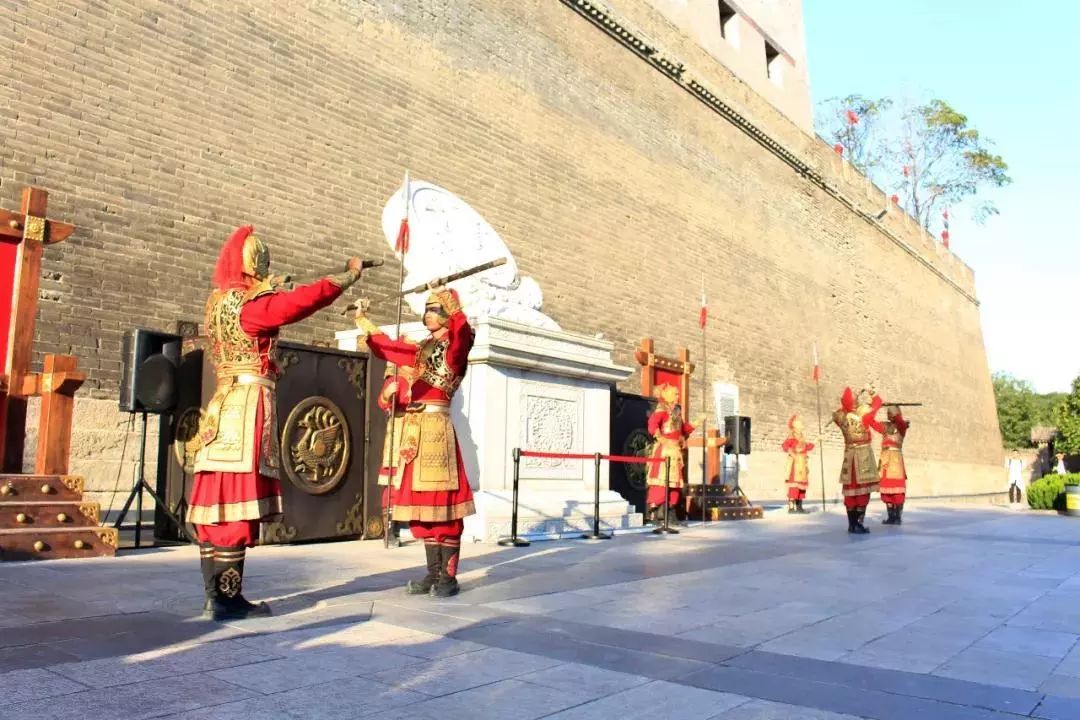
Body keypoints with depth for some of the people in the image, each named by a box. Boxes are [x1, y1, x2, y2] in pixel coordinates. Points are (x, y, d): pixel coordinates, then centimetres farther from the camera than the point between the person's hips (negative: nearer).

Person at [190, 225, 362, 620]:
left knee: (217, 502, 9)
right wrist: (349, 274, -7)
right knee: (237, 504, -6)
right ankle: (227, 599, -1)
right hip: (249, 405, -9)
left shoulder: (218, 301, 16)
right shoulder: (250, 301, -11)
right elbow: (305, 299, -18)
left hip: (223, 406, 9)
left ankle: (215, 594, 16)